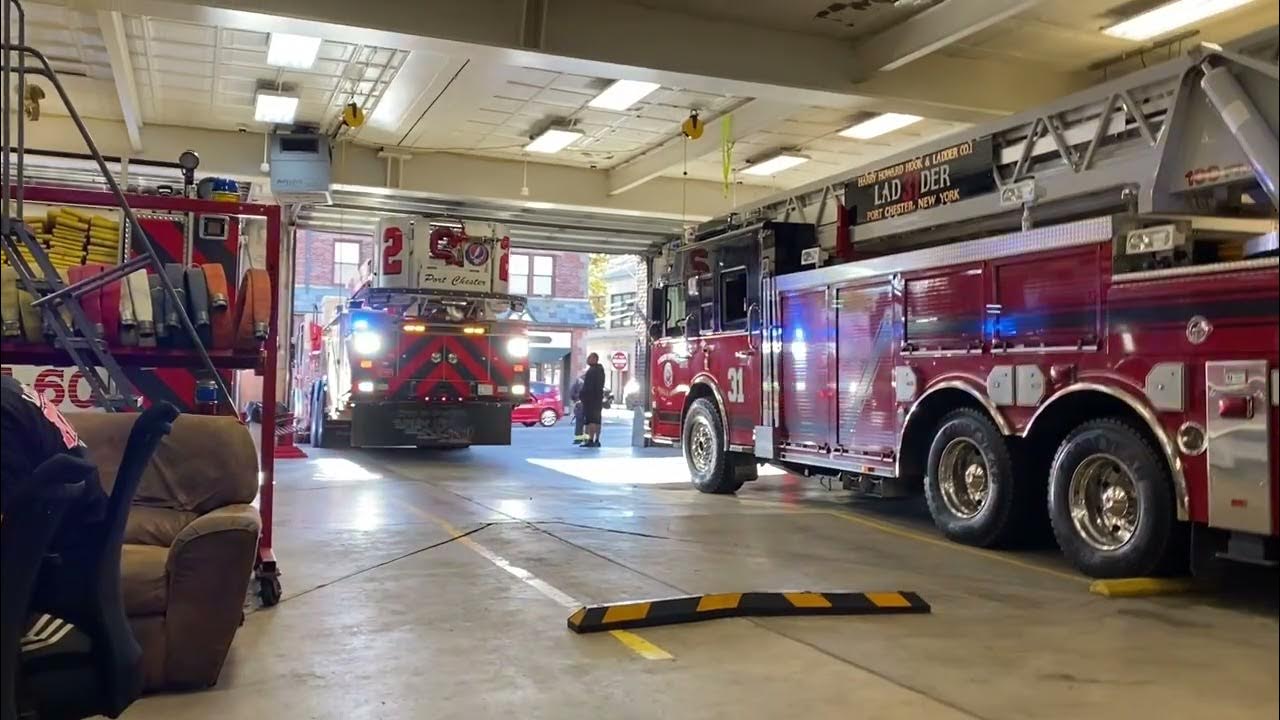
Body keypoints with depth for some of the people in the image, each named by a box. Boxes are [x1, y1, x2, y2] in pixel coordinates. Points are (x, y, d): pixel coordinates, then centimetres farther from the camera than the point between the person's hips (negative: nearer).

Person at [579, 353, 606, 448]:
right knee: (597, 420, 13)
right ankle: (596, 440, 18)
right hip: (598, 398, 10)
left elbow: (588, 386, -22)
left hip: (591, 398, -10)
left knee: (590, 420, -13)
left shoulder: (592, 371, -15)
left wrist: (581, 394, -14)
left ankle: (591, 440, -18)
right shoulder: (600, 370, 18)